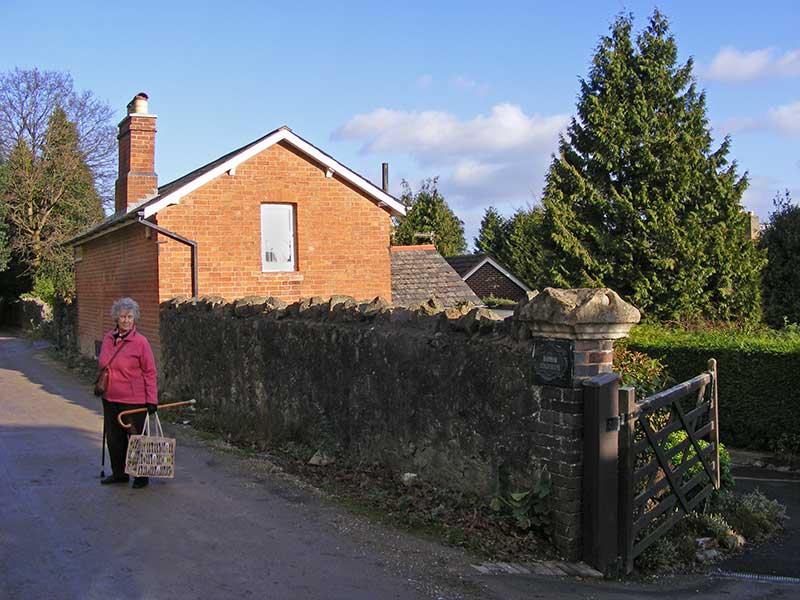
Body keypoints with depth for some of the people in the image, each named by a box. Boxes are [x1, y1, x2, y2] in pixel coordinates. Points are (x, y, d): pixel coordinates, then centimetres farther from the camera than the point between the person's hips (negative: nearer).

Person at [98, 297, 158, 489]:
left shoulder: (140, 342, -12)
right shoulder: (108, 338, 5)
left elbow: (150, 373, -9)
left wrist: (152, 400, -12)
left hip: (133, 400, -6)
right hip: (110, 399, 6)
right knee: (113, 438, 15)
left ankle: (141, 476, 16)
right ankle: (119, 473, 31)